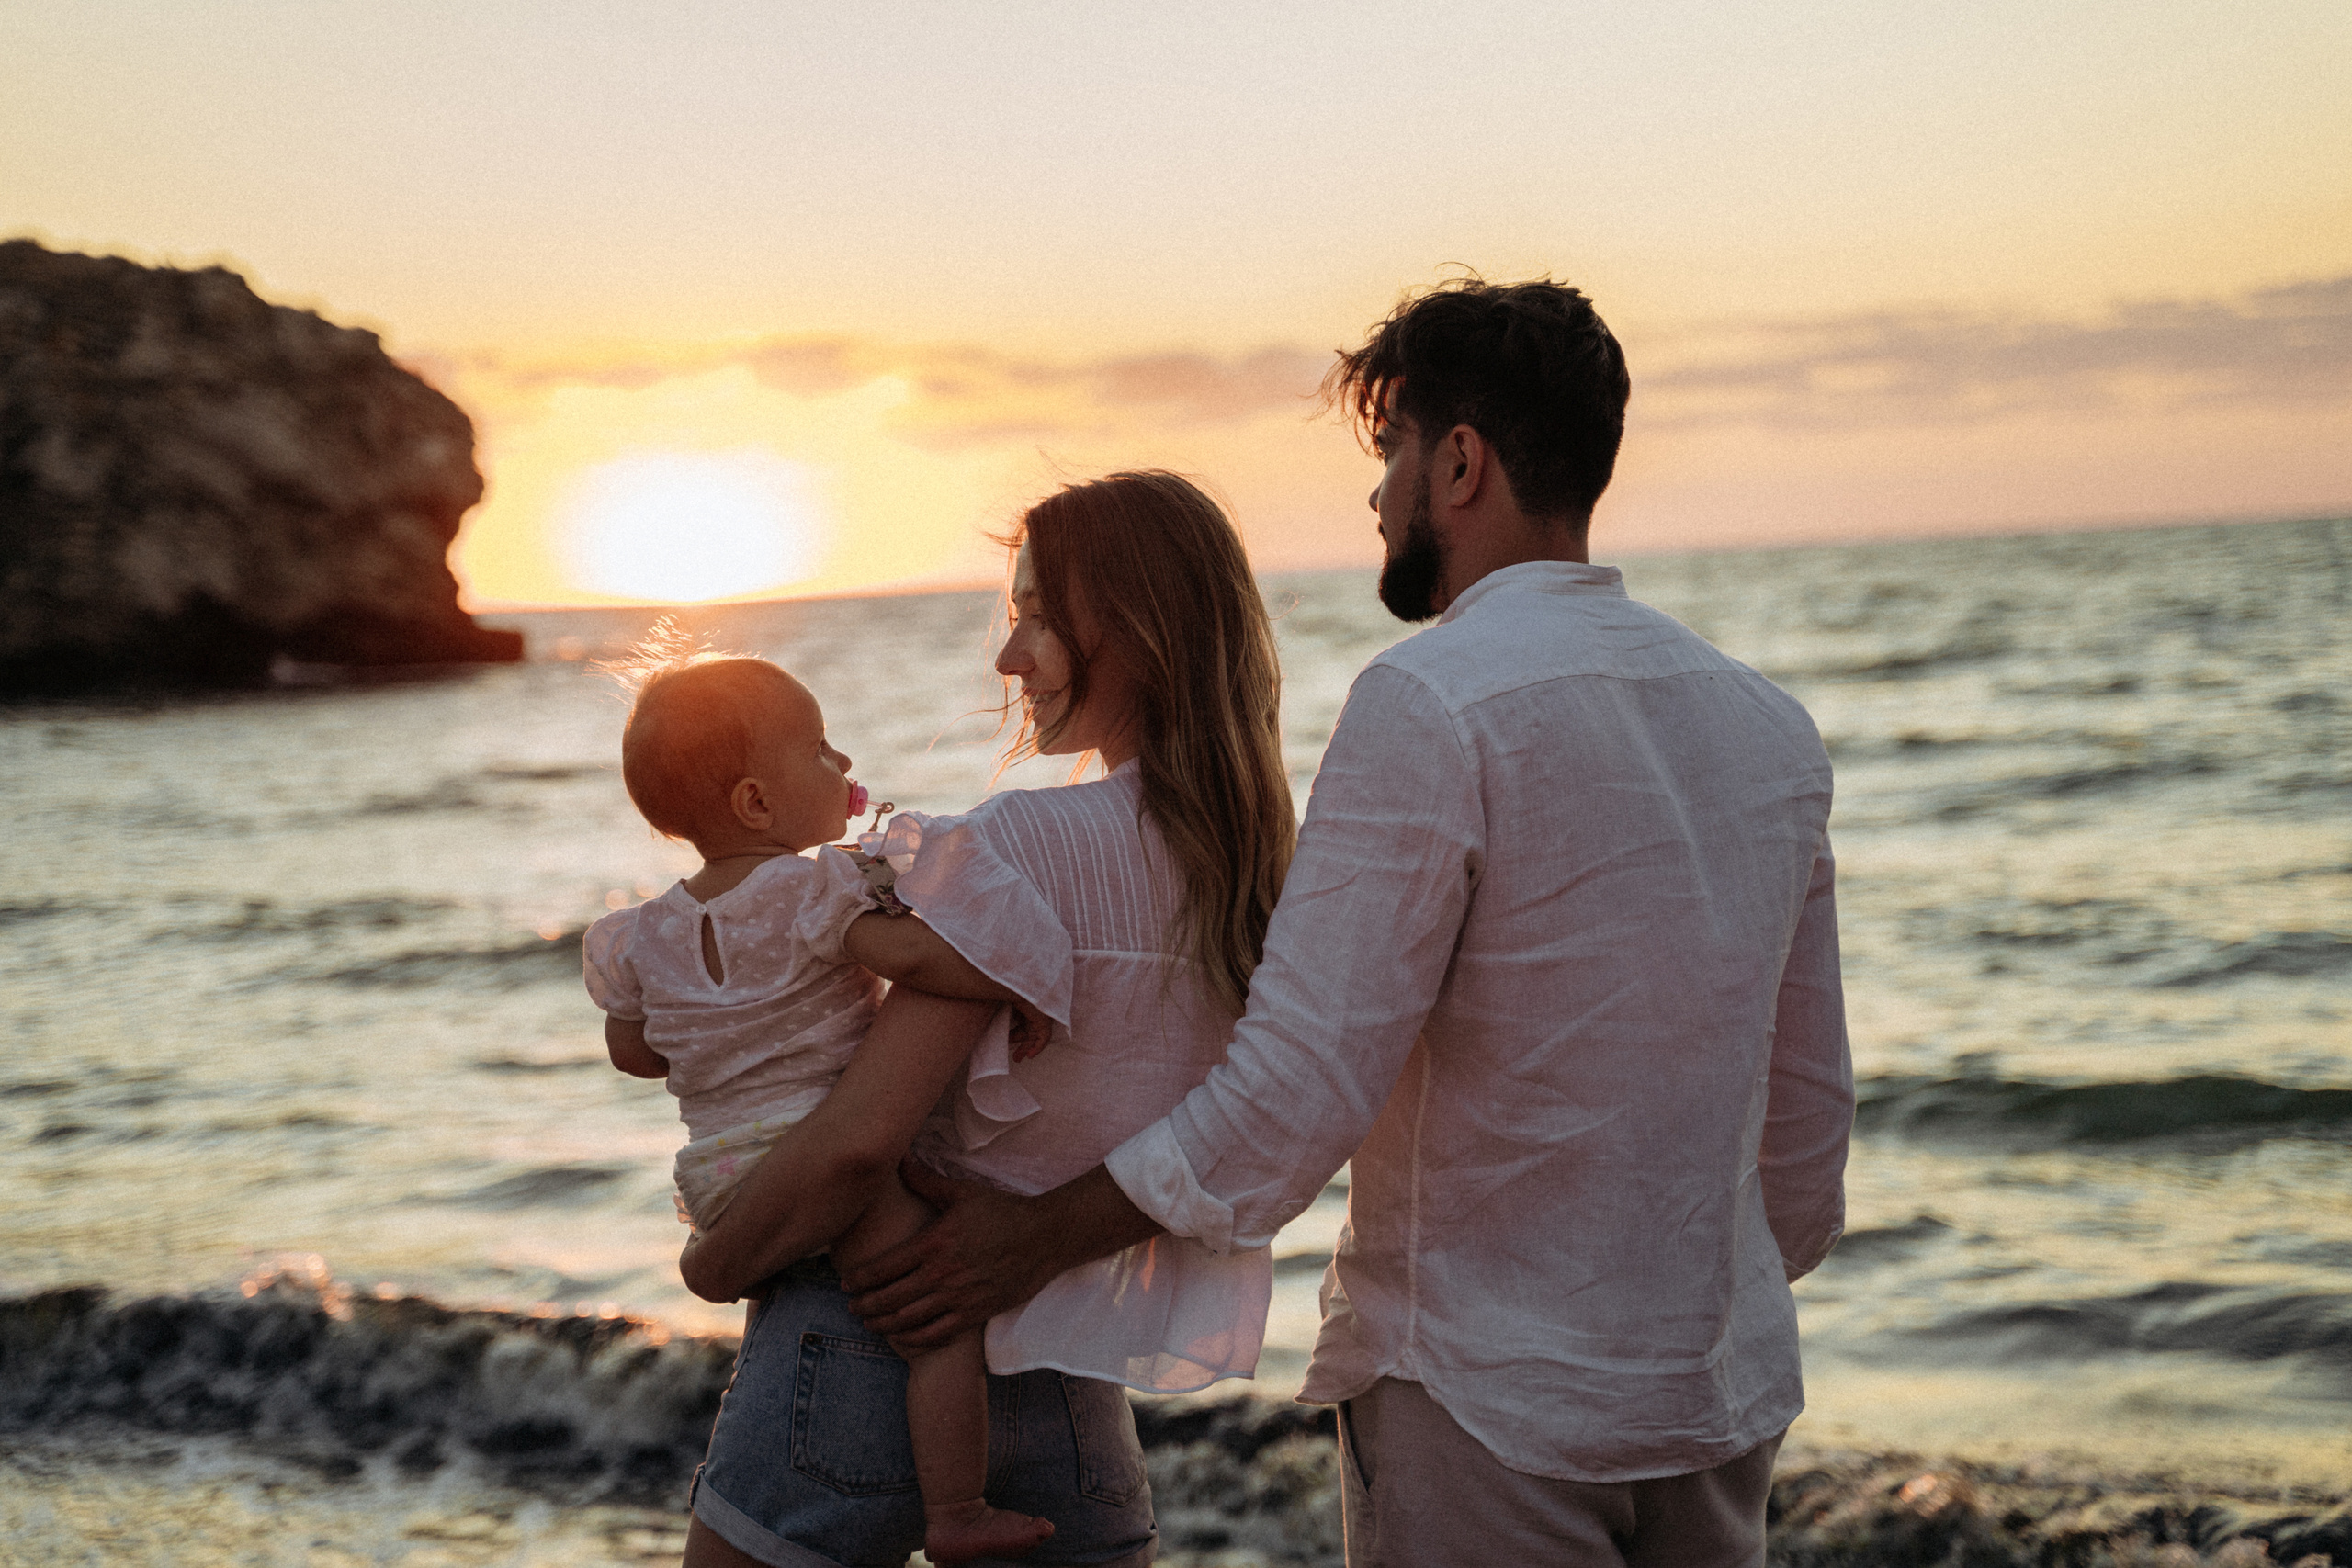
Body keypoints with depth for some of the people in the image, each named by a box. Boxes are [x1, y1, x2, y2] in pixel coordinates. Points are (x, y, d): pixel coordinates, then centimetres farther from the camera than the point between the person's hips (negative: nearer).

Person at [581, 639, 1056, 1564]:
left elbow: (632, 1051, 18)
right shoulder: (815, 893, -12)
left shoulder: (651, 938, 8)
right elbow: (907, 953, -27)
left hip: (720, 1176, 8)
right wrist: (1020, 984, -20)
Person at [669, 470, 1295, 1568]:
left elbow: (856, 1142, -21)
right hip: (1069, 1397, 6)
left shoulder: (1029, 846, -19)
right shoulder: (1265, 869, 2)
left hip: (886, 1342, -6)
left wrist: (715, 1262, -5)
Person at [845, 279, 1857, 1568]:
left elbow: (1297, 1090, -20)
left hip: (1488, 1394, -7)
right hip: (1727, 1390, 7)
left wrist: (1030, 1238, -8)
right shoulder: (1772, 726, 6)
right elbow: (1810, 1105, 13)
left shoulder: (1430, 702, -18)